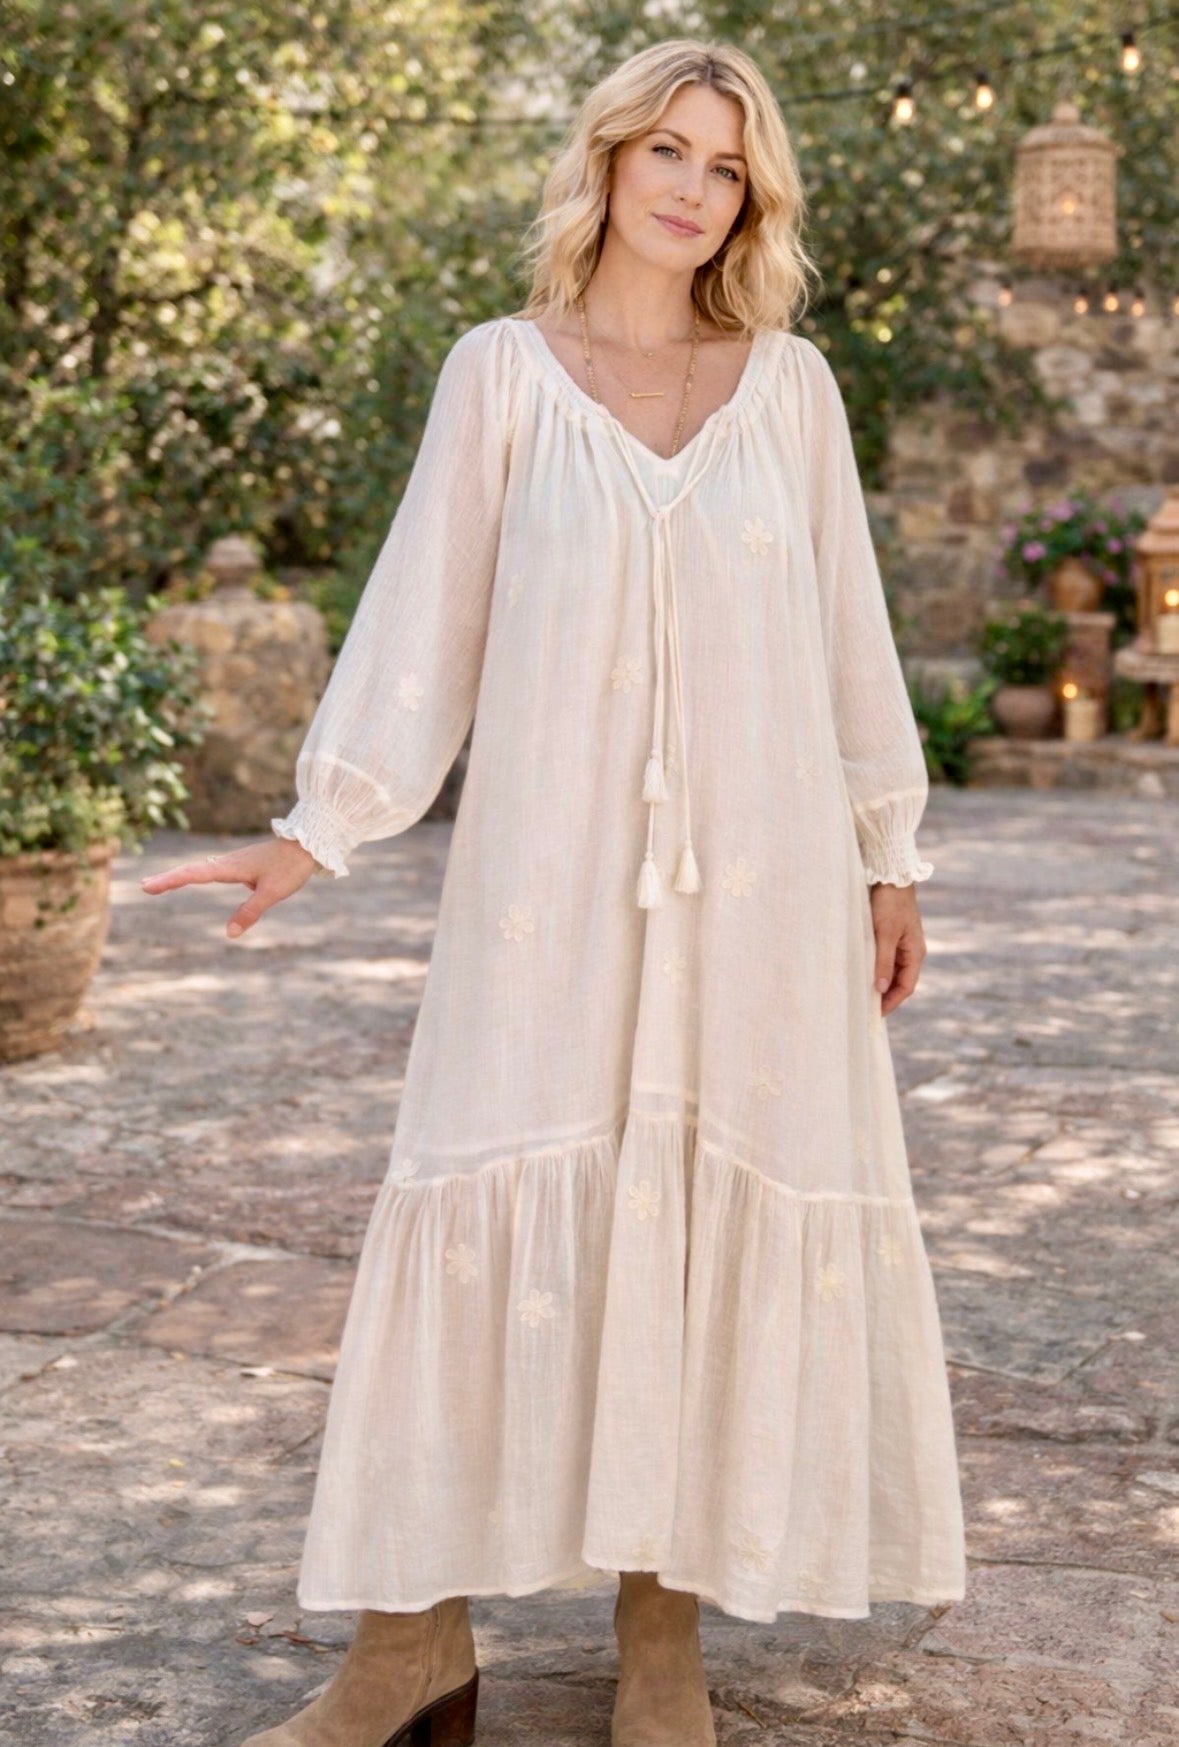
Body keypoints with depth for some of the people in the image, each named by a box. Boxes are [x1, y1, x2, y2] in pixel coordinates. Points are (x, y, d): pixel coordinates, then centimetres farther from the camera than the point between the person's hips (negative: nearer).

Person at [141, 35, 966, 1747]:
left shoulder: (792, 384, 8)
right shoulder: (500, 372, 4)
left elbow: (846, 625, 11)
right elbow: (423, 614, 0)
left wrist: (891, 853, 9)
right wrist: (318, 830, -7)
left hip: (757, 868, 2)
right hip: (553, 864, -1)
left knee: (720, 1212, 2)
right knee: (495, 1207, -4)